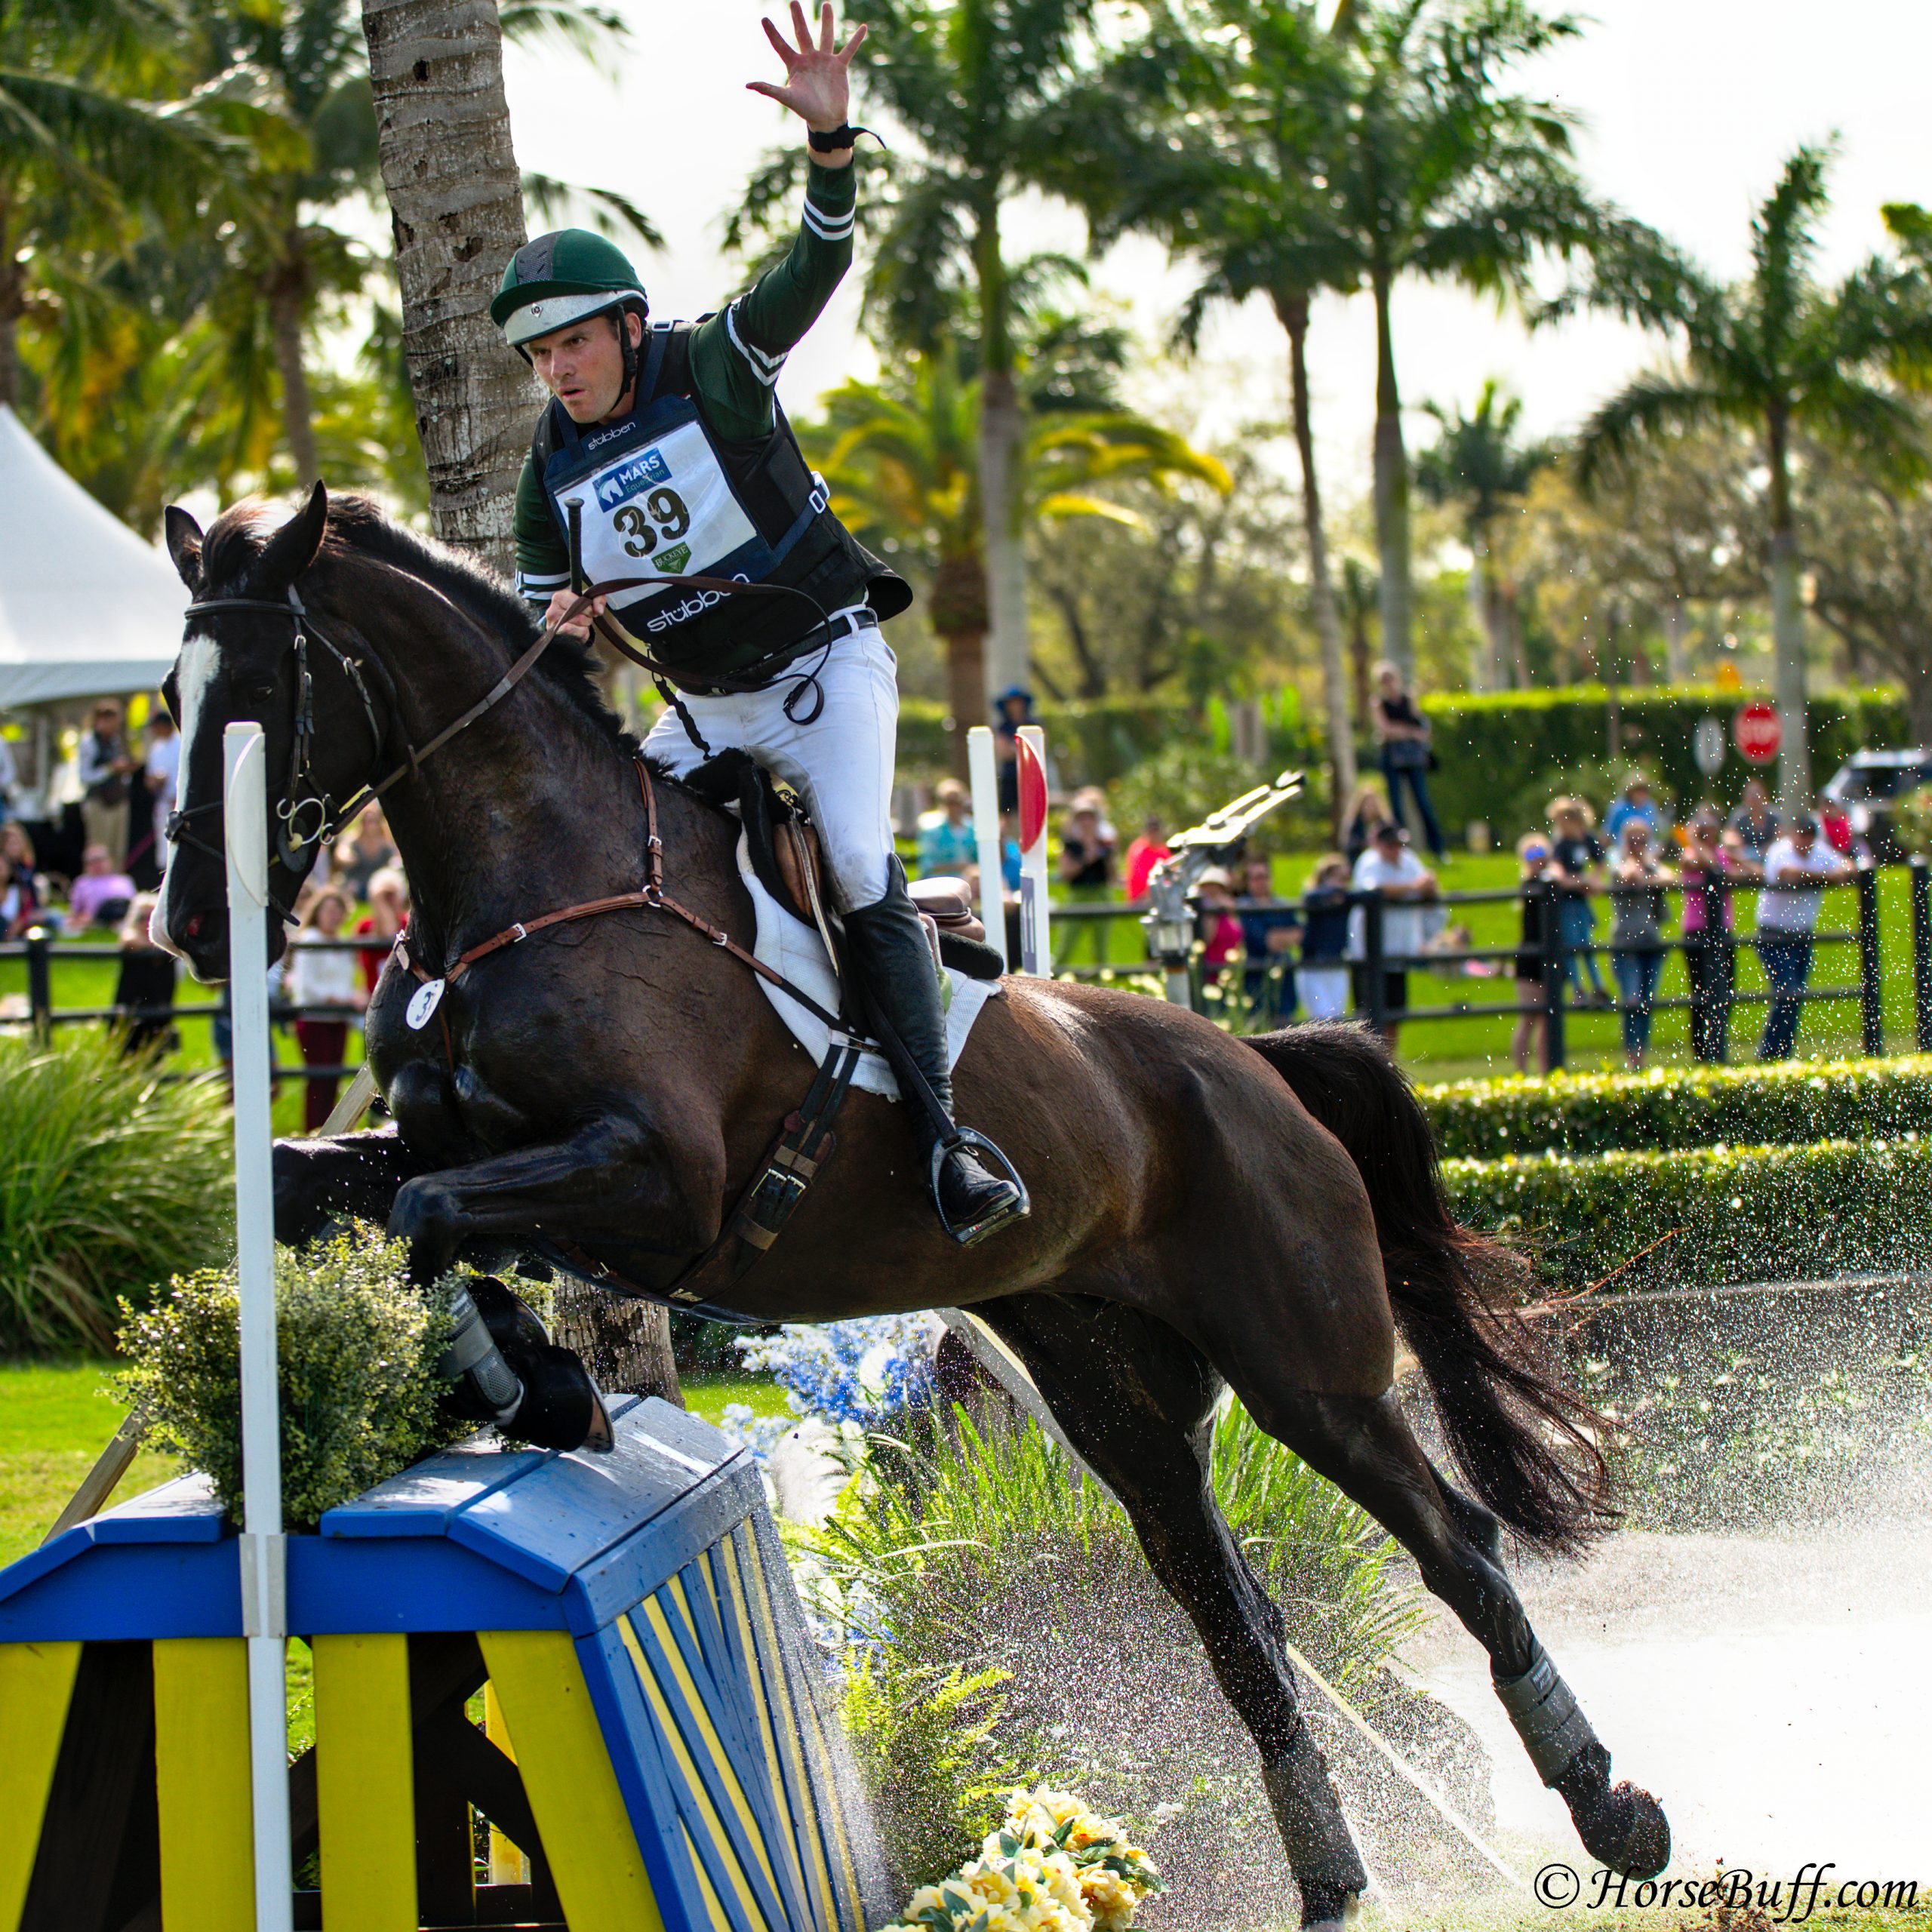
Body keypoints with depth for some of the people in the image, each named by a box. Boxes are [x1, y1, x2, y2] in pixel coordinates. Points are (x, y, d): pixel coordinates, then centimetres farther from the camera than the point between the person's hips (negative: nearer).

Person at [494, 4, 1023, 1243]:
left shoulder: (717, 373, -11)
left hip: (825, 667, -6)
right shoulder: (554, 473, 1)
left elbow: (820, 265, -24)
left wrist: (831, 140, -41)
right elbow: (541, 609, 13)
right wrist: (561, 625, -12)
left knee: (862, 874, -21)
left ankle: (941, 1131, -24)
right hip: (705, 710, 6)